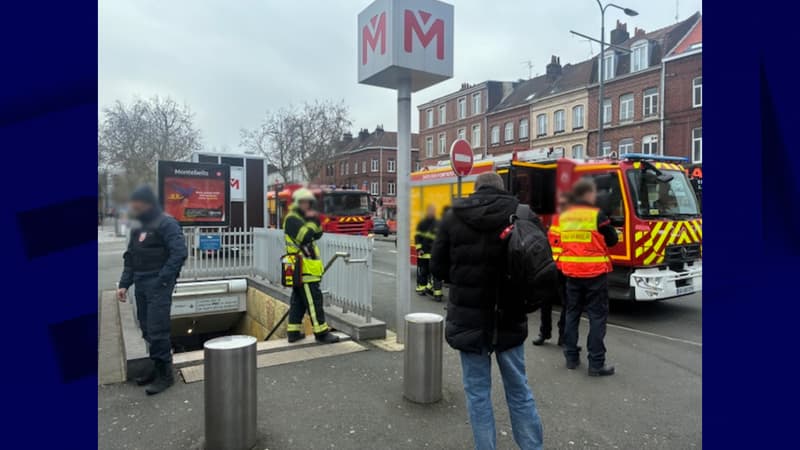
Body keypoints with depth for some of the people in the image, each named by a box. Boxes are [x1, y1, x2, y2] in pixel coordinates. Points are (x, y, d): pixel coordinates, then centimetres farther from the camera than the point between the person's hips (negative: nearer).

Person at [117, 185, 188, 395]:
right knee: (147, 330, 12)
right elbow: (130, 257, 18)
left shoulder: (166, 224, -10)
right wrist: (124, 284, 11)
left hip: (158, 285, -8)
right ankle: (158, 367, 26)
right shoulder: (137, 227, 14)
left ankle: (165, 374, 6)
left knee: (157, 330, -6)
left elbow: (179, 253, -18)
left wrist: (162, 280, -19)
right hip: (141, 284, 8)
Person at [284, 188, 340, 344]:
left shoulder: (301, 218, 21)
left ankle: (293, 332, 19)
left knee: (298, 300, 12)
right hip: (303, 268, -11)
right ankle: (321, 332, -3)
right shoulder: (292, 219, -11)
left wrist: (316, 222, 1)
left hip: (304, 268, 11)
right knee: (313, 299, -7)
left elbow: (316, 235, 17)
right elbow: (305, 236, -24)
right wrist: (311, 221, -12)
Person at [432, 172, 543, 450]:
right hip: (509, 316, 1)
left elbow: (438, 268, 0)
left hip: (468, 317, -1)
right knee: (519, 389, 17)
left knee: (477, 391, 12)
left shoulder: (453, 217, -2)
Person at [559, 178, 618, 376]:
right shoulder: (597, 214, -11)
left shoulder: (564, 217, 5)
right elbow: (612, 240, -2)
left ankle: (571, 357, 20)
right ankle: (596, 363, 3)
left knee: (572, 314, 14)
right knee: (597, 317, 1)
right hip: (595, 273, -5)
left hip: (571, 273, 5)